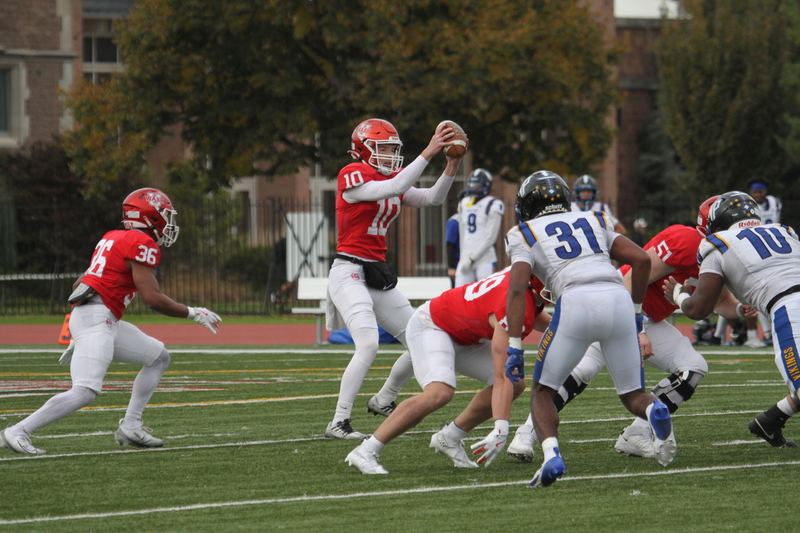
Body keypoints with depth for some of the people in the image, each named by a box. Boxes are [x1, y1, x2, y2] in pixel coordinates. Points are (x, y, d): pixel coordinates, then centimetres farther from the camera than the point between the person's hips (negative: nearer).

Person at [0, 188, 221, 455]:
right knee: (85, 391, -19)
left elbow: (80, 284, 23)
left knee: (159, 358, 17)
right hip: (96, 319, -10)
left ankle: (130, 427, 11)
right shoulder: (143, 244, -8)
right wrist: (193, 313, -2)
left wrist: (77, 330, 28)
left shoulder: (113, 238, 20)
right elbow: (153, 299, -15)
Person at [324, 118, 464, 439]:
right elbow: (394, 188, -25)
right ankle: (338, 423, -21)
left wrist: (452, 166, -6)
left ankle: (383, 401, 31)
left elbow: (433, 198, 8)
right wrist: (428, 153, -27)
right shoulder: (353, 175, -11)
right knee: (368, 344, -26)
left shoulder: (390, 178, 13)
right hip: (349, 273, -9)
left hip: (378, 276, 9)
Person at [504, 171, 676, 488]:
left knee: (543, 392, 14)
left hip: (575, 302, -3)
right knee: (632, 394, 15)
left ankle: (552, 456, -14)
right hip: (618, 298, 3)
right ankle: (655, 413, -22)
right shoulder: (594, 222, 30)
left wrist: (514, 347, 1)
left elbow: (517, 290, 3)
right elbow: (642, 260, 19)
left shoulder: (525, 235, 18)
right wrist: (636, 310, 28)